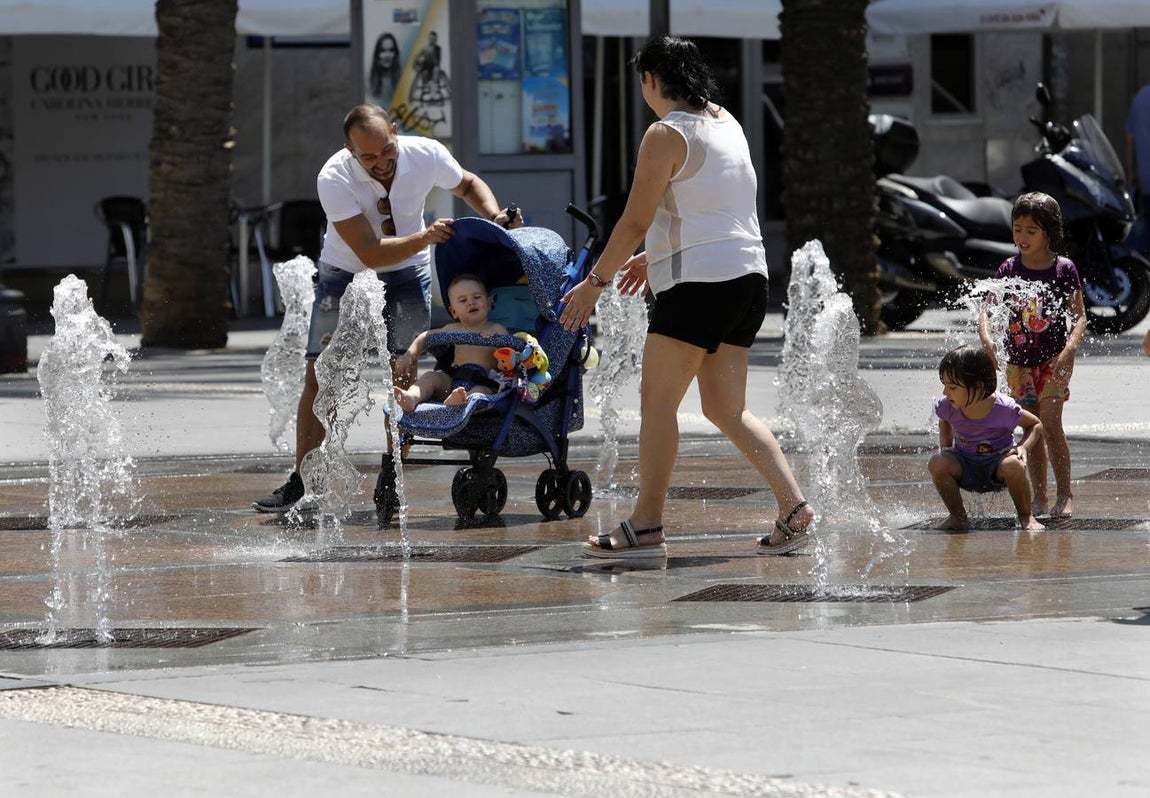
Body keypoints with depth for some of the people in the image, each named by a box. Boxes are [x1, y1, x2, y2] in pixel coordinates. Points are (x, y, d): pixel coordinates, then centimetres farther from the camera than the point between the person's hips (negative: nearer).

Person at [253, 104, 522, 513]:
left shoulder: (426, 154, -20)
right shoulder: (333, 179, -29)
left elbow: (468, 185, 3)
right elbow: (369, 252, -32)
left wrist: (495, 217, -16)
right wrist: (424, 237, -43)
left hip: (407, 273, 2)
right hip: (345, 275, -2)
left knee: (404, 376, -8)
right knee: (320, 376, -7)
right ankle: (300, 482, 0)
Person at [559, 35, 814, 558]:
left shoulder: (666, 135, -10)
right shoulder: (726, 123, 16)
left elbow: (635, 221, -12)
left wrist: (595, 281, -3)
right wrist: (656, 258, 33)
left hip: (700, 281, -8)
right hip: (748, 275, 8)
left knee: (657, 399, -2)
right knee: (726, 408, 10)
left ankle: (646, 528, -2)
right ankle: (794, 507, -1)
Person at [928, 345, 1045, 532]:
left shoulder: (1003, 408, -23)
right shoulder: (947, 407, -12)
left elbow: (1035, 424, -5)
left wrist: (1024, 448, -23)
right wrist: (945, 448, -2)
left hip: (997, 463, -3)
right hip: (965, 465, 3)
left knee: (1013, 465, -39)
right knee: (938, 464, -29)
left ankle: (1026, 517, -14)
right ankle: (958, 517, -8)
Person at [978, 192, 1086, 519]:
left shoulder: (1064, 269, -3)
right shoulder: (1009, 270, 2)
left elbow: (1079, 316, -4)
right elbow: (987, 310, -2)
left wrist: (1071, 348, -21)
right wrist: (986, 338, -22)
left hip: (1054, 359, -3)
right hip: (1019, 361, 3)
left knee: (1050, 421, -16)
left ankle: (1065, 492, -7)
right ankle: (1039, 498, 13)